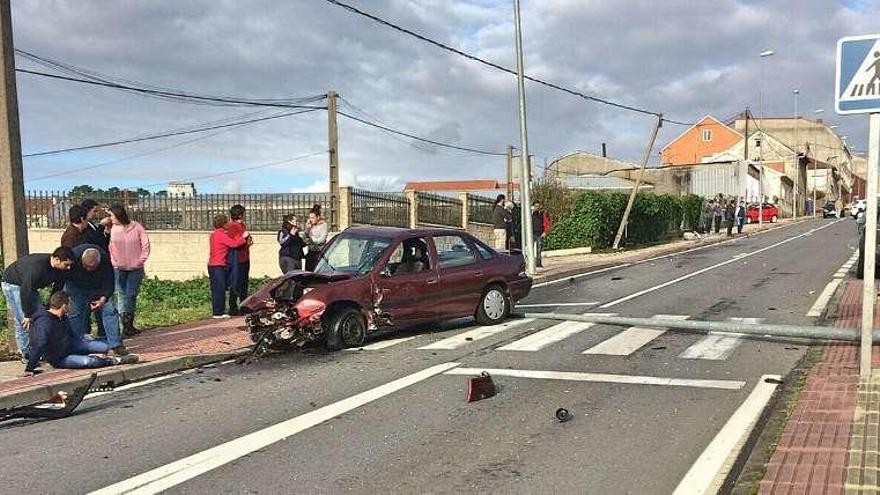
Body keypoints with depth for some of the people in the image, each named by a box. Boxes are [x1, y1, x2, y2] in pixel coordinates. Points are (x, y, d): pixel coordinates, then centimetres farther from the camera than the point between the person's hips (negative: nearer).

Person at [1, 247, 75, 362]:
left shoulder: (61, 270, -15)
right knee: (23, 321, -13)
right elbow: (25, 291, -33)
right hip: (13, 284, -8)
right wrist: (28, 315, -27)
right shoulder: (36, 266, -38)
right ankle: (26, 354, -7)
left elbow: (57, 291, -2)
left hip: (31, 286, 8)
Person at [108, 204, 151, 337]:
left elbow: (145, 246, -1)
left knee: (131, 295, -1)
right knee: (121, 295, -4)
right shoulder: (112, 229, 0)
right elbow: (108, 247, 5)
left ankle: (129, 325, 10)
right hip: (119, 269, 1)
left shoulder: (136, 227, -4)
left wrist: (140, 261, -7)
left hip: (135, 269, -1)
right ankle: (126, 325, -3)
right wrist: (113, 261, -6)